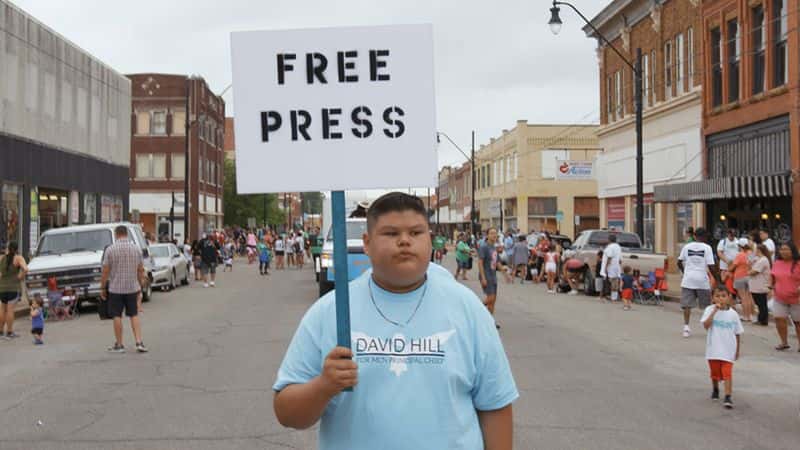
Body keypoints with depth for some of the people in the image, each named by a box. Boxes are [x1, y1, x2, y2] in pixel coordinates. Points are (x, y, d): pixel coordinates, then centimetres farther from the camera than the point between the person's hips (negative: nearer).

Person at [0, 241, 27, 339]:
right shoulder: (18, 258, -7)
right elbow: (25, 269, -23)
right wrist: (21, 277, -7)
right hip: (14, 288, -4)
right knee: (10, 310, -2)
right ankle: (9, 333, 2)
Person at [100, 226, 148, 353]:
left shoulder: (110, 249, -8)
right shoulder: (136, 248, 2)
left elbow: (105, 271, -7)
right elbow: (140, 270, 5)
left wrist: (102, 288, 2)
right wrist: (140, 286, 14)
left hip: (116, 288, -3)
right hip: (133, 287, 3)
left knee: (117, 316, 6)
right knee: (134, 315, 9)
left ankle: (119, 345, 12)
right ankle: (139, 343, 0)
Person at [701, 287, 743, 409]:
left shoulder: (733, 313, -2)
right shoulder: (710, 310, -6)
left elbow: (738, 333, 7)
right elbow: (706, 325, -22)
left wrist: (737, 350, 11)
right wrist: (715, 310, -25)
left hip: (728, 350, 0)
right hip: (713, 349, 1)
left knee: (727, 374, -9)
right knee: (715, 372, 16)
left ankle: (728, 397, -8)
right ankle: (715, 390, 41)